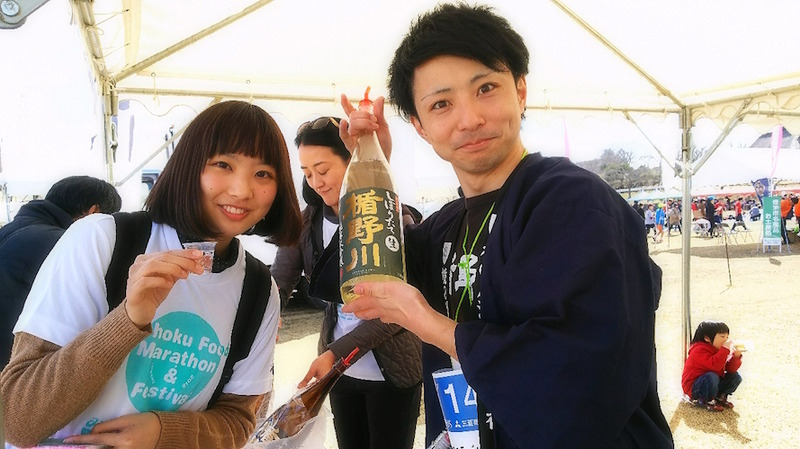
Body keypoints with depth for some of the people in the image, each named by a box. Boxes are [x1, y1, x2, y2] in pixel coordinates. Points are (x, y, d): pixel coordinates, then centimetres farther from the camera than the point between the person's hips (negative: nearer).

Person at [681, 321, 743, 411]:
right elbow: (715, 366, -38)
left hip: (712, 384, 8)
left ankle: (719, 397, 14)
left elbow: (731, 369, 0)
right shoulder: (700, 350, -24)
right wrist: (725, 350, -35)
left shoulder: (721, 350, 4)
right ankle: (707, 401, -11)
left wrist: (736, 356, -17)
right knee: (711, 377, -37)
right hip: (693, 388, -8)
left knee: (735, 376, 0)